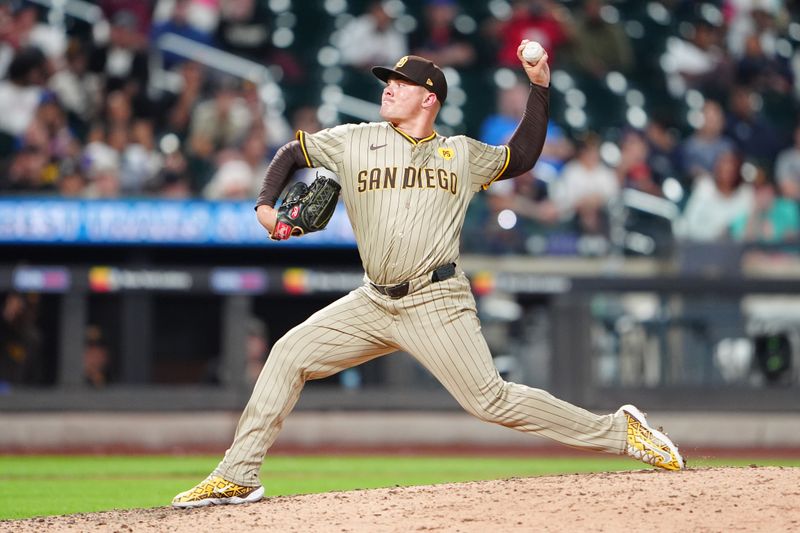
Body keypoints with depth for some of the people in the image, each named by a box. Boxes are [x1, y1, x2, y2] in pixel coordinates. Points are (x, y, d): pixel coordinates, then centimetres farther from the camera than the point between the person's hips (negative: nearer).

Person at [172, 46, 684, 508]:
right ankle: (238, 477, 1)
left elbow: (522, 155, 20)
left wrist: (540, 87, 11)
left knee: (492, 401, -13)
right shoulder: (354, 141, 9)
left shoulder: (461, 154, 9)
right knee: (289, 355, -5)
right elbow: (292, 152, 18)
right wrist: (266, 204, 0)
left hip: (437, 303, -3)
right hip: (374, 301, 3)